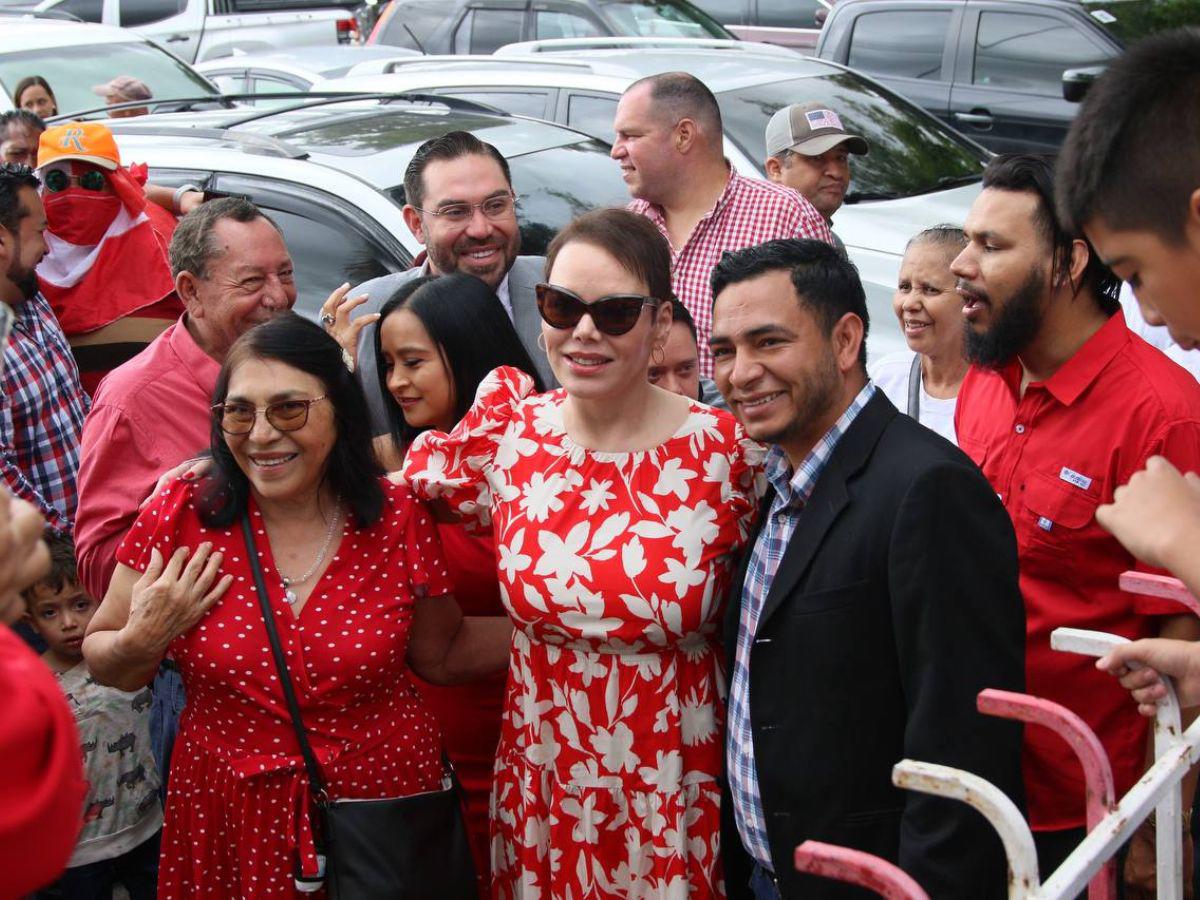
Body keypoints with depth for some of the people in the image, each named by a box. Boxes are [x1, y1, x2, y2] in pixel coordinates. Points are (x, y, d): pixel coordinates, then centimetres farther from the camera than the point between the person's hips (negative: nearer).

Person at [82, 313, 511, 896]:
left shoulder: (397, 517, -10)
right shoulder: (182, 515, -11)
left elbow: (442, 653, 3)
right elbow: (104, 663, 0)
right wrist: (142, 642, -21)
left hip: (381, 797, 0)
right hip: (228, 813, 0)